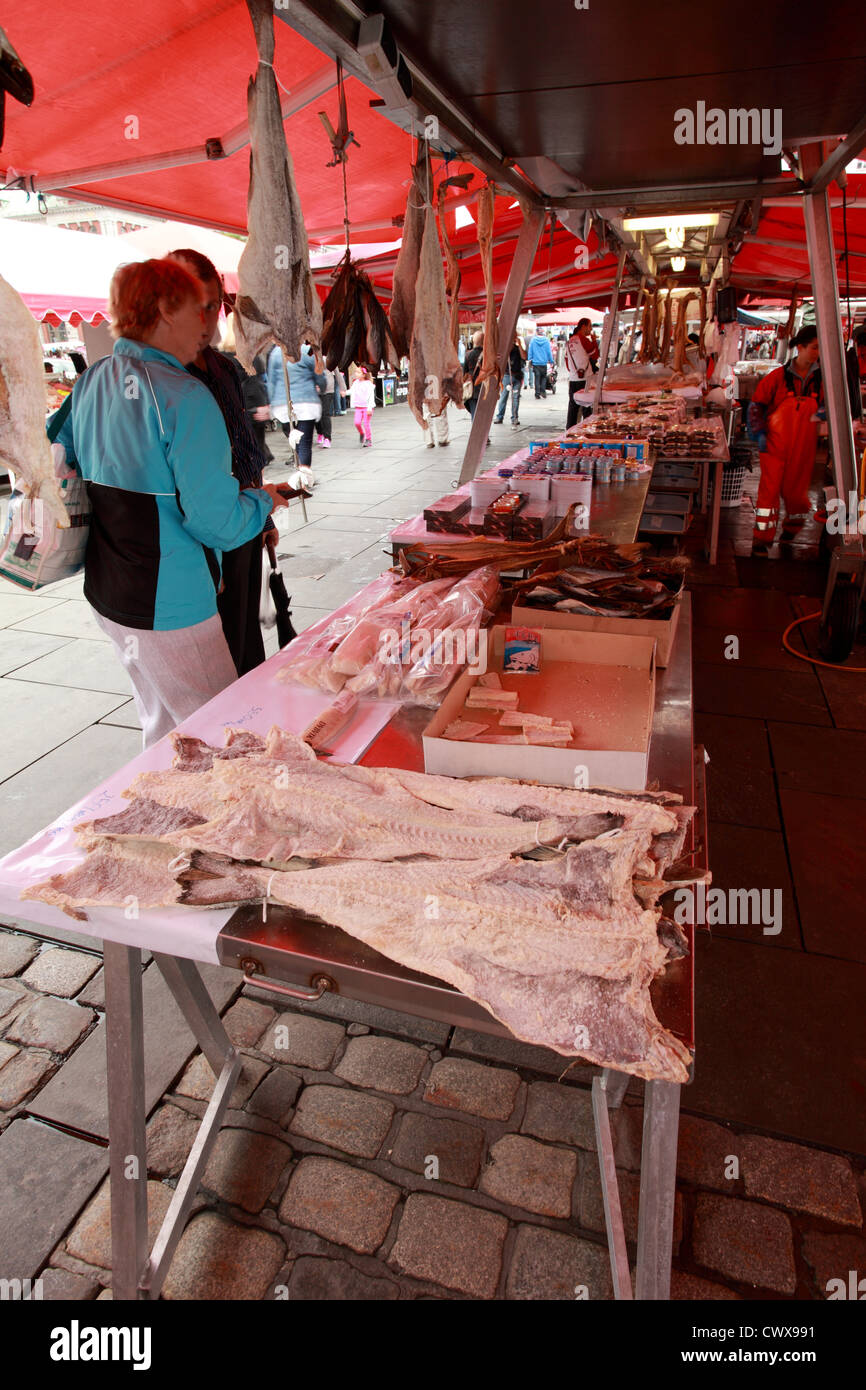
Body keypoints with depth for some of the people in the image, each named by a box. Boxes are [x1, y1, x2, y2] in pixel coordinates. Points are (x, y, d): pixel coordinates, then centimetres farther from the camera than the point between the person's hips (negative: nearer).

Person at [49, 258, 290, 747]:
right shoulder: (184, 397, -18)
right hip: (166, 606, -9)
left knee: (162, 726, 24)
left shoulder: (91, 381, 8)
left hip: (104, 594, 9)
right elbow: (216, 522, -21)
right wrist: (262, 501, -2)